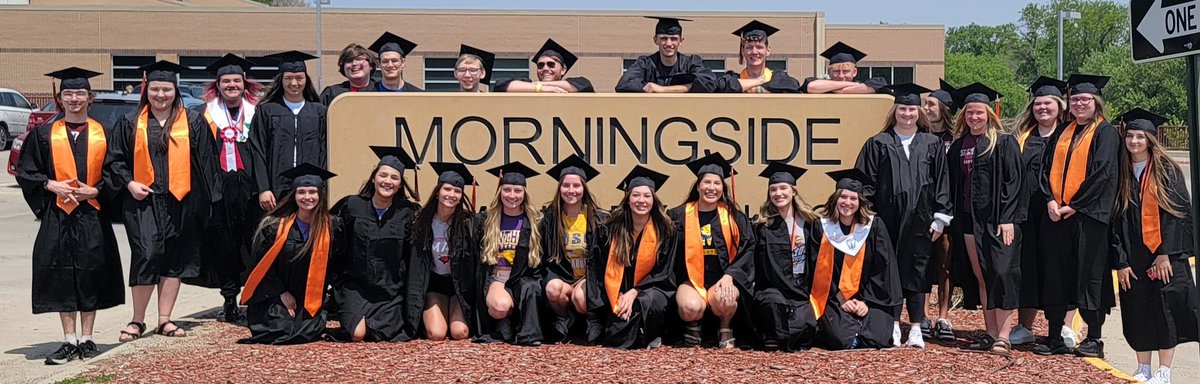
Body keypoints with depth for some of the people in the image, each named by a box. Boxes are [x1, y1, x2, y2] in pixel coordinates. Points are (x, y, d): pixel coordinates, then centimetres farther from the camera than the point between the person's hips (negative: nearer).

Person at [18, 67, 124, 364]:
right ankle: (69, 341, 9)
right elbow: (25, 172, 6)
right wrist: (51, 185, -11)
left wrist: (95, 190, -10)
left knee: (90, 275, 2)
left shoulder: (103, 134, 6)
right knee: (61, 277, 1)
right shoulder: (44, 135, 6)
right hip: (57, 216, 0)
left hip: (93, 216, 0)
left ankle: (86, 339, 12)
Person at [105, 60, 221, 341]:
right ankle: (137, 321, 3)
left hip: (180, 202, 1)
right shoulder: (130, 123, 6)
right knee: (146, 256, -10)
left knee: (175, 260, 6)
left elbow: (206, 161, 6)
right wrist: (129, 183, -7)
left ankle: (164, 319, 15)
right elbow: (114, 160, 9)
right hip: (142, 201, -1)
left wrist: (207, 200, 1)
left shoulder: (192, 123, 6)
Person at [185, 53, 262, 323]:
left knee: (253, 241, -4)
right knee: (225, 244, 3)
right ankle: (229, 300, 12)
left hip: (250, 187, 0)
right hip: (219, 187, 0)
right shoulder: (205, 114, 8)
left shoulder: (256, 113, 10)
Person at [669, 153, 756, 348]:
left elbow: (747, 250, 1)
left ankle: (725, 330, 0)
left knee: (723, 300, -34)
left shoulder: (734, 217, 5)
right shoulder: (679, 215, 3)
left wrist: (729, 276, -14)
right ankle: (693, 329, 4)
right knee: (692, 307, -33)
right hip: (690, 279, 0)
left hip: (723, 279, 0)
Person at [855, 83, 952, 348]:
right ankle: (893, 327, 11)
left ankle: (916, 329, 10)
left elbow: (941, 183, 8)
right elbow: (866, 183, 3)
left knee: (917, 272, 3)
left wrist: (940, 218, 1)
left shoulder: (932, 144, 8)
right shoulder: (878, 144, 5)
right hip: (888, 218, -1)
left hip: (919, 220, 1)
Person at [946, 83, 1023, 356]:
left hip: (997, 219, -6)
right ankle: (990, 333, 13)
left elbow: (1013, 182, -8)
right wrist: (954, 218, 9)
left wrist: (1007, 219, -16)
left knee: (1000, 275, -10)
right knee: (981, 278, 7)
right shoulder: (958, 146, 13)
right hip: (969, 219, 6)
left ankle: (1003, 337, -9)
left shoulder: (1004, 143, -3)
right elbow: (953, 185, 17)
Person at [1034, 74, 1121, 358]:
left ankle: (1094, 339, 7)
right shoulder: (1061, 133, 16)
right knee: (1055, 275, 5)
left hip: (1089, 214, -5)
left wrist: (1074, 205, -14)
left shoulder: (1105, 132, -1)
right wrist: (1050, 200, -7)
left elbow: (1102, 173, -11)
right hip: (1057, 214, 5)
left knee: (1089, 275, -2)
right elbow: (1046, 168, 10)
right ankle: (1054, 338, 11)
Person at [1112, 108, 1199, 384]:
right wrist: (1121, 261, -2)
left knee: (1165, 310, -2)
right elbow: (1116, 219, 5)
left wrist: (1165, 253, -15)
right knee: (1138, 311, 6)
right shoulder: (1120, 174, 6)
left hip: (1164, 254, -3)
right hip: (1133, 255, 3)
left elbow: (1178, 213, -7)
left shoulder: (1167, 170, -2)